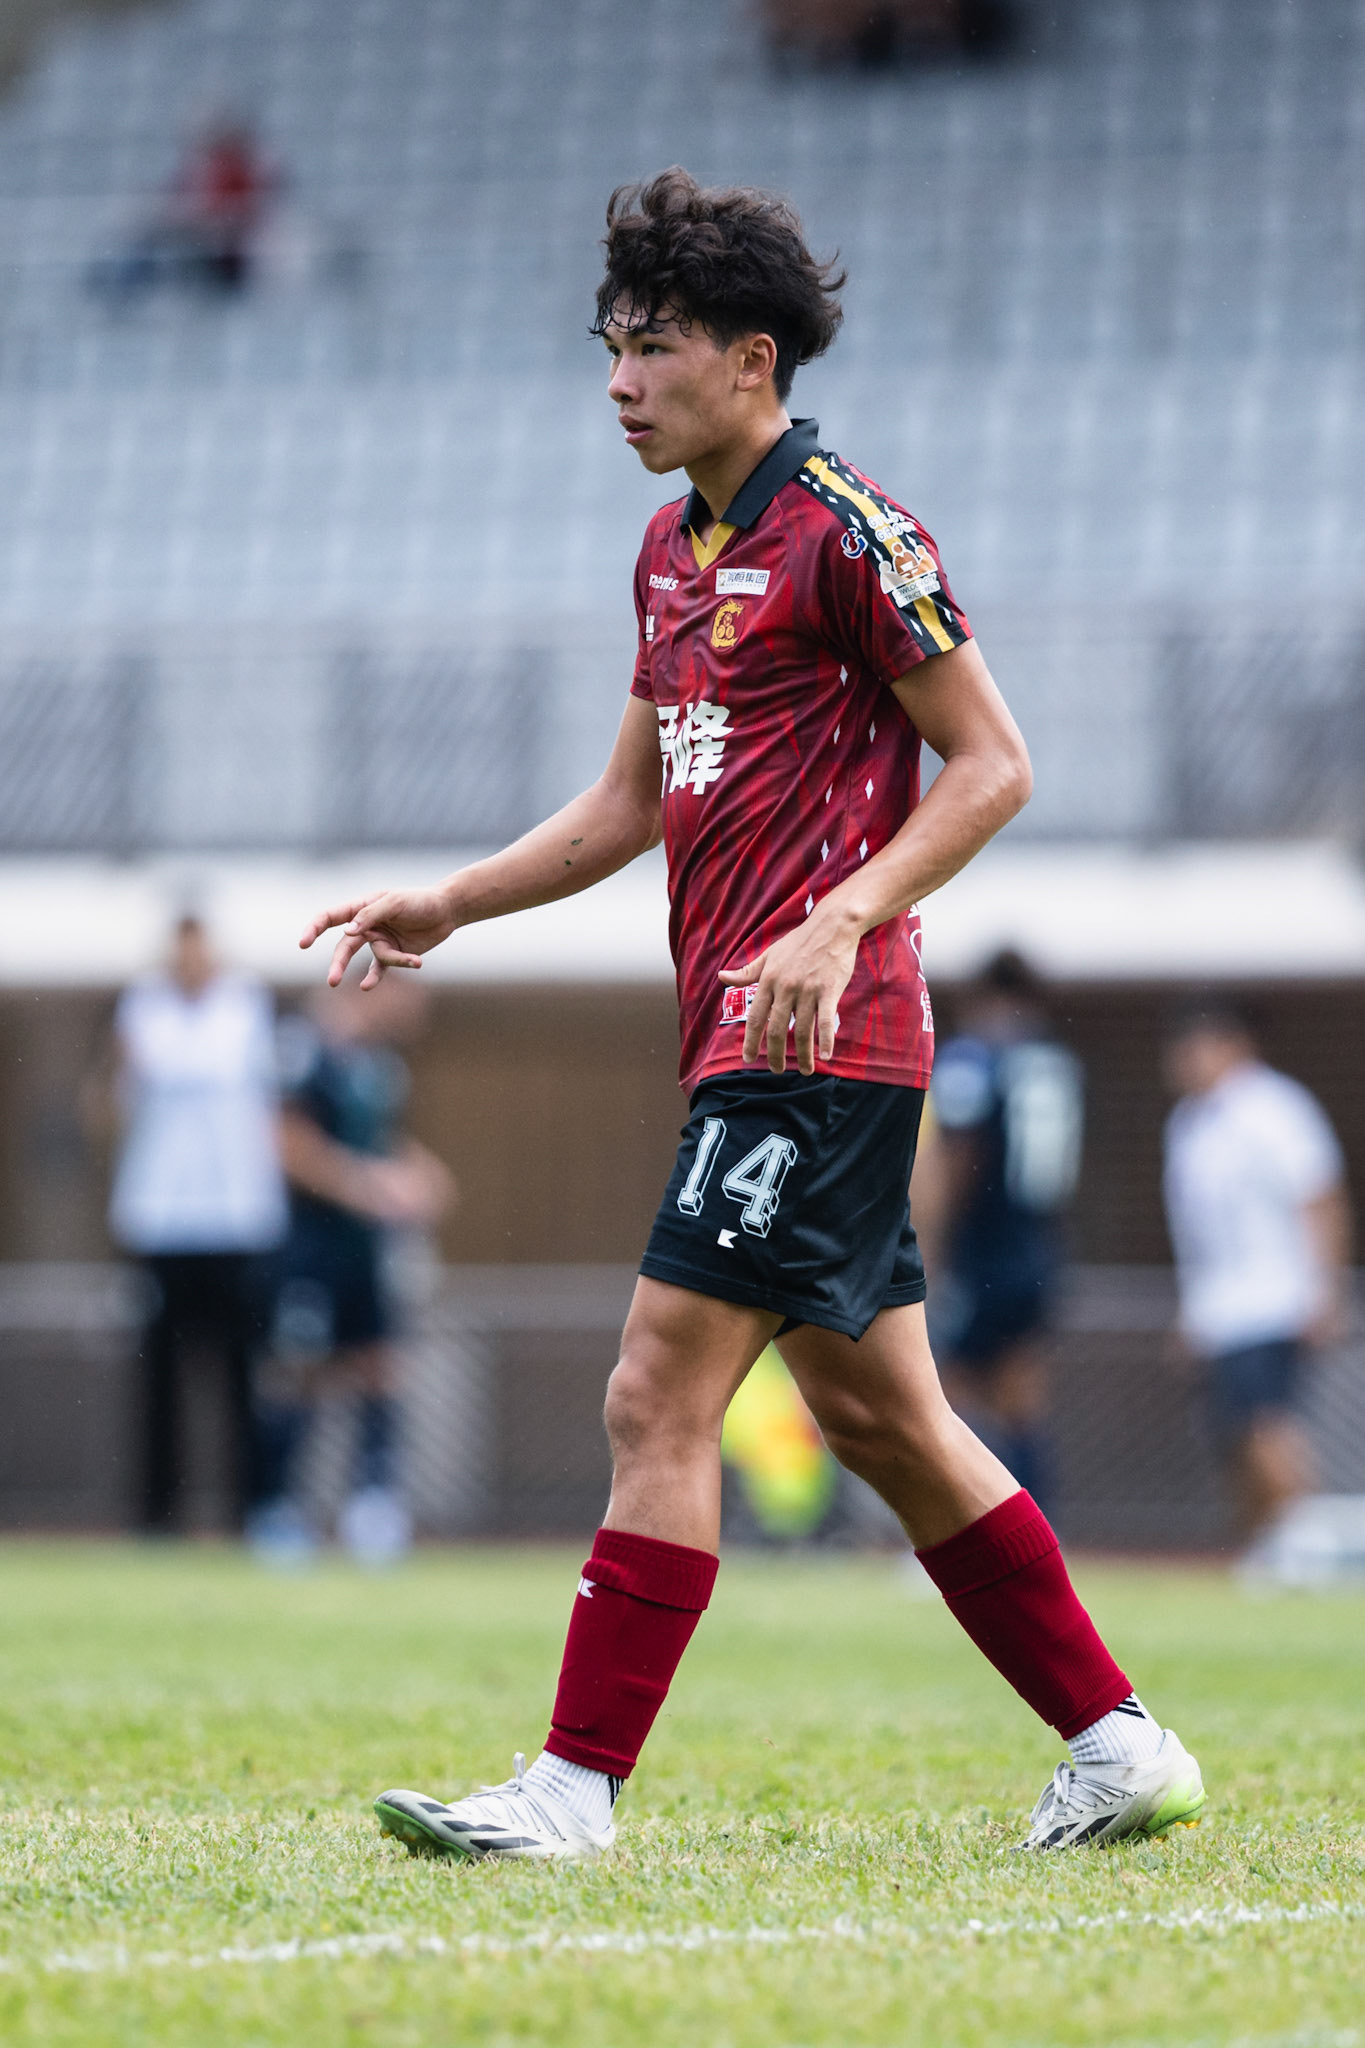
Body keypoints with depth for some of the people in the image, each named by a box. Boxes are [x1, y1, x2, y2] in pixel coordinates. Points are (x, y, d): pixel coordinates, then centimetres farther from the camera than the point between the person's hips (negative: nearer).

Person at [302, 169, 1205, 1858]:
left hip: (816, 1039, -10)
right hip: (739, 1039, 10)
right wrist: (449, 905, 15)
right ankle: (1120, 1747, 17)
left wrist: (836, 925, -21)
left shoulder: (843, 531, -11)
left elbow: (990, 767, -11)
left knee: (659, 1399, -11)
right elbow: (632, 798, 25)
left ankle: (577, 1786, -9)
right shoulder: (677, 548, 16)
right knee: (876, 1415, 11)